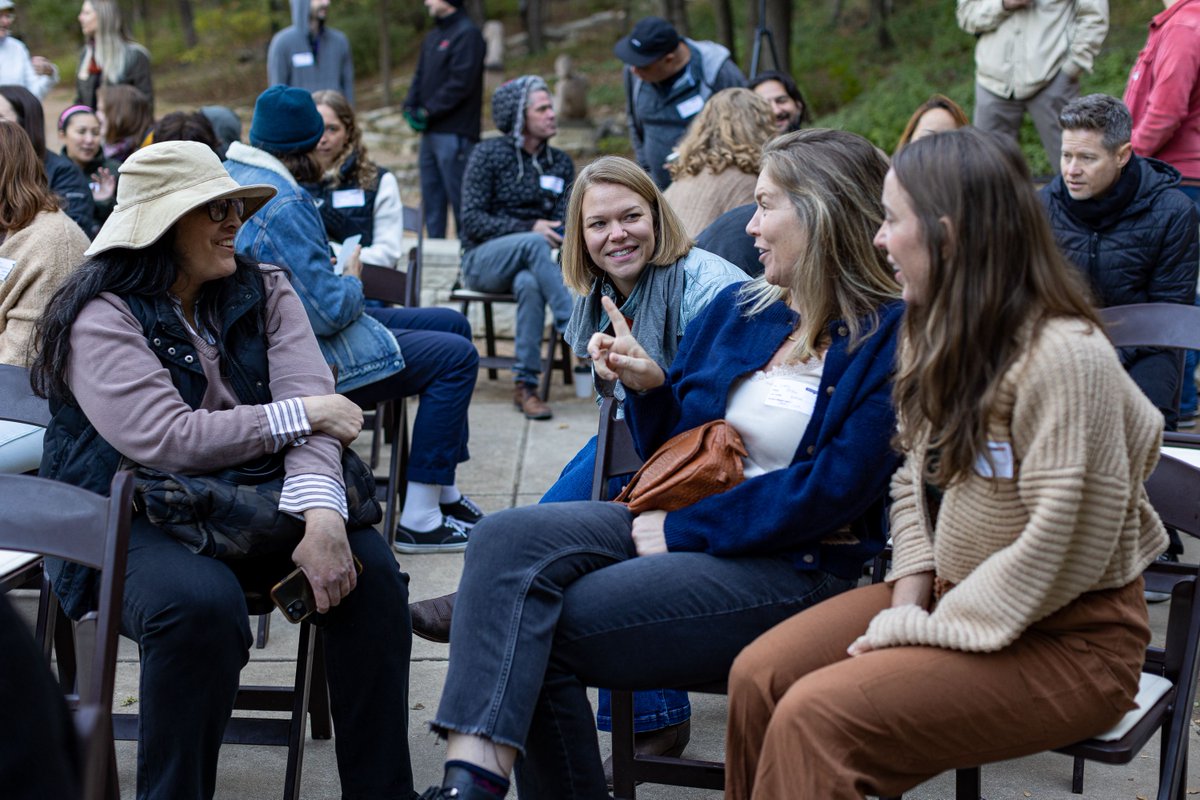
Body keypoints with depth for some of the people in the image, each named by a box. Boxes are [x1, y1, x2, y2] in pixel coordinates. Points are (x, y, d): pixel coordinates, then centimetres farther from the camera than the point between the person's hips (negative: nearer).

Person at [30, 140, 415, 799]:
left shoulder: (264, 291, 7)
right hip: (128, 518, -4)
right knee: (201, 602, -35)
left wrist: (319, 508, -28)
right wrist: (298, 416, -17)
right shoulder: (102, 318, -9)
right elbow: (168, 441, -23)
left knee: (369, 571, -21)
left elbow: (310, 396, -10)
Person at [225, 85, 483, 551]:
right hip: (307, 361, -11)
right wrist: (352, 280, -5)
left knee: (453, 325, 16)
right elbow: (329, 311, -26)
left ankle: (443, 493, 22)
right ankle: (419, 521, -4)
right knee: (457, 356, -8)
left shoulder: (234, 174, 6)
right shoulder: (283, 204, -27)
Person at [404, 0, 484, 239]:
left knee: (459, 198, -7)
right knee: (432, 197, 11)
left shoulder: (467, 34, -9)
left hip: (454, 134, -9)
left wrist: (428, 112, -14)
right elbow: (420, 76, 19)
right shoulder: (432, 37, 18)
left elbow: (460, 83, -17)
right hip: (430, 133, 9)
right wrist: (410, 107, 1)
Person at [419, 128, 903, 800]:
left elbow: (832, 491, -16)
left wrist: (682, 530, -14)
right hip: (678, 524, 7)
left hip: (788, 568, -7)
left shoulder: (891, 339, -8)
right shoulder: (737, 309, 15)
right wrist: (651, 388, -1)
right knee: (506, 539, -20)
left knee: (538, 634, -20)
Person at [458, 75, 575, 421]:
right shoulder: (489, 154, -2)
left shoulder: (560, 163, 13)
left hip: (526, 263, 3)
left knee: (529, 283, -37)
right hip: (483, 260, -3)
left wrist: (562, 231, -18)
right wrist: (530, 229, -19)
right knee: (534, 243, -37)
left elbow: (563, 221, 8)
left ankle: (525, 385, -36)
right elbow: (472, 220, -8)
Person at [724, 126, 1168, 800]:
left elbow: (1059, 552, -25)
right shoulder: (943, 334, 6)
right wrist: (910, 593, -1)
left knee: (817, 716, -24)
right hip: (954, 593, 8)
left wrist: (927, 628, -18)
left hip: (1066, 640, -8)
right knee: (759, 675, -8)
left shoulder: (1064, 356, -24)